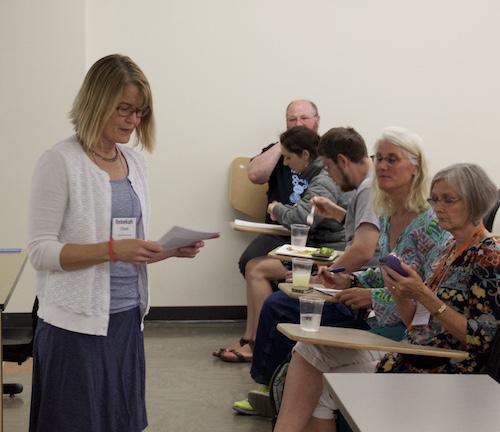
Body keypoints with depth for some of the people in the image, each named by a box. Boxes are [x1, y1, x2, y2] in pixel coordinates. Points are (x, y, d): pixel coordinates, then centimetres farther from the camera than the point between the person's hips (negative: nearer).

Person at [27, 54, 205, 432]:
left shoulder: (136, 162, 10)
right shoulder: (60, 162, -10)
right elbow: (41, 251, -14)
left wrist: (172, 249, -3)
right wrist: (113, 250, -24)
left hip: (128, 318, 6)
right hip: (78, 324, -6)